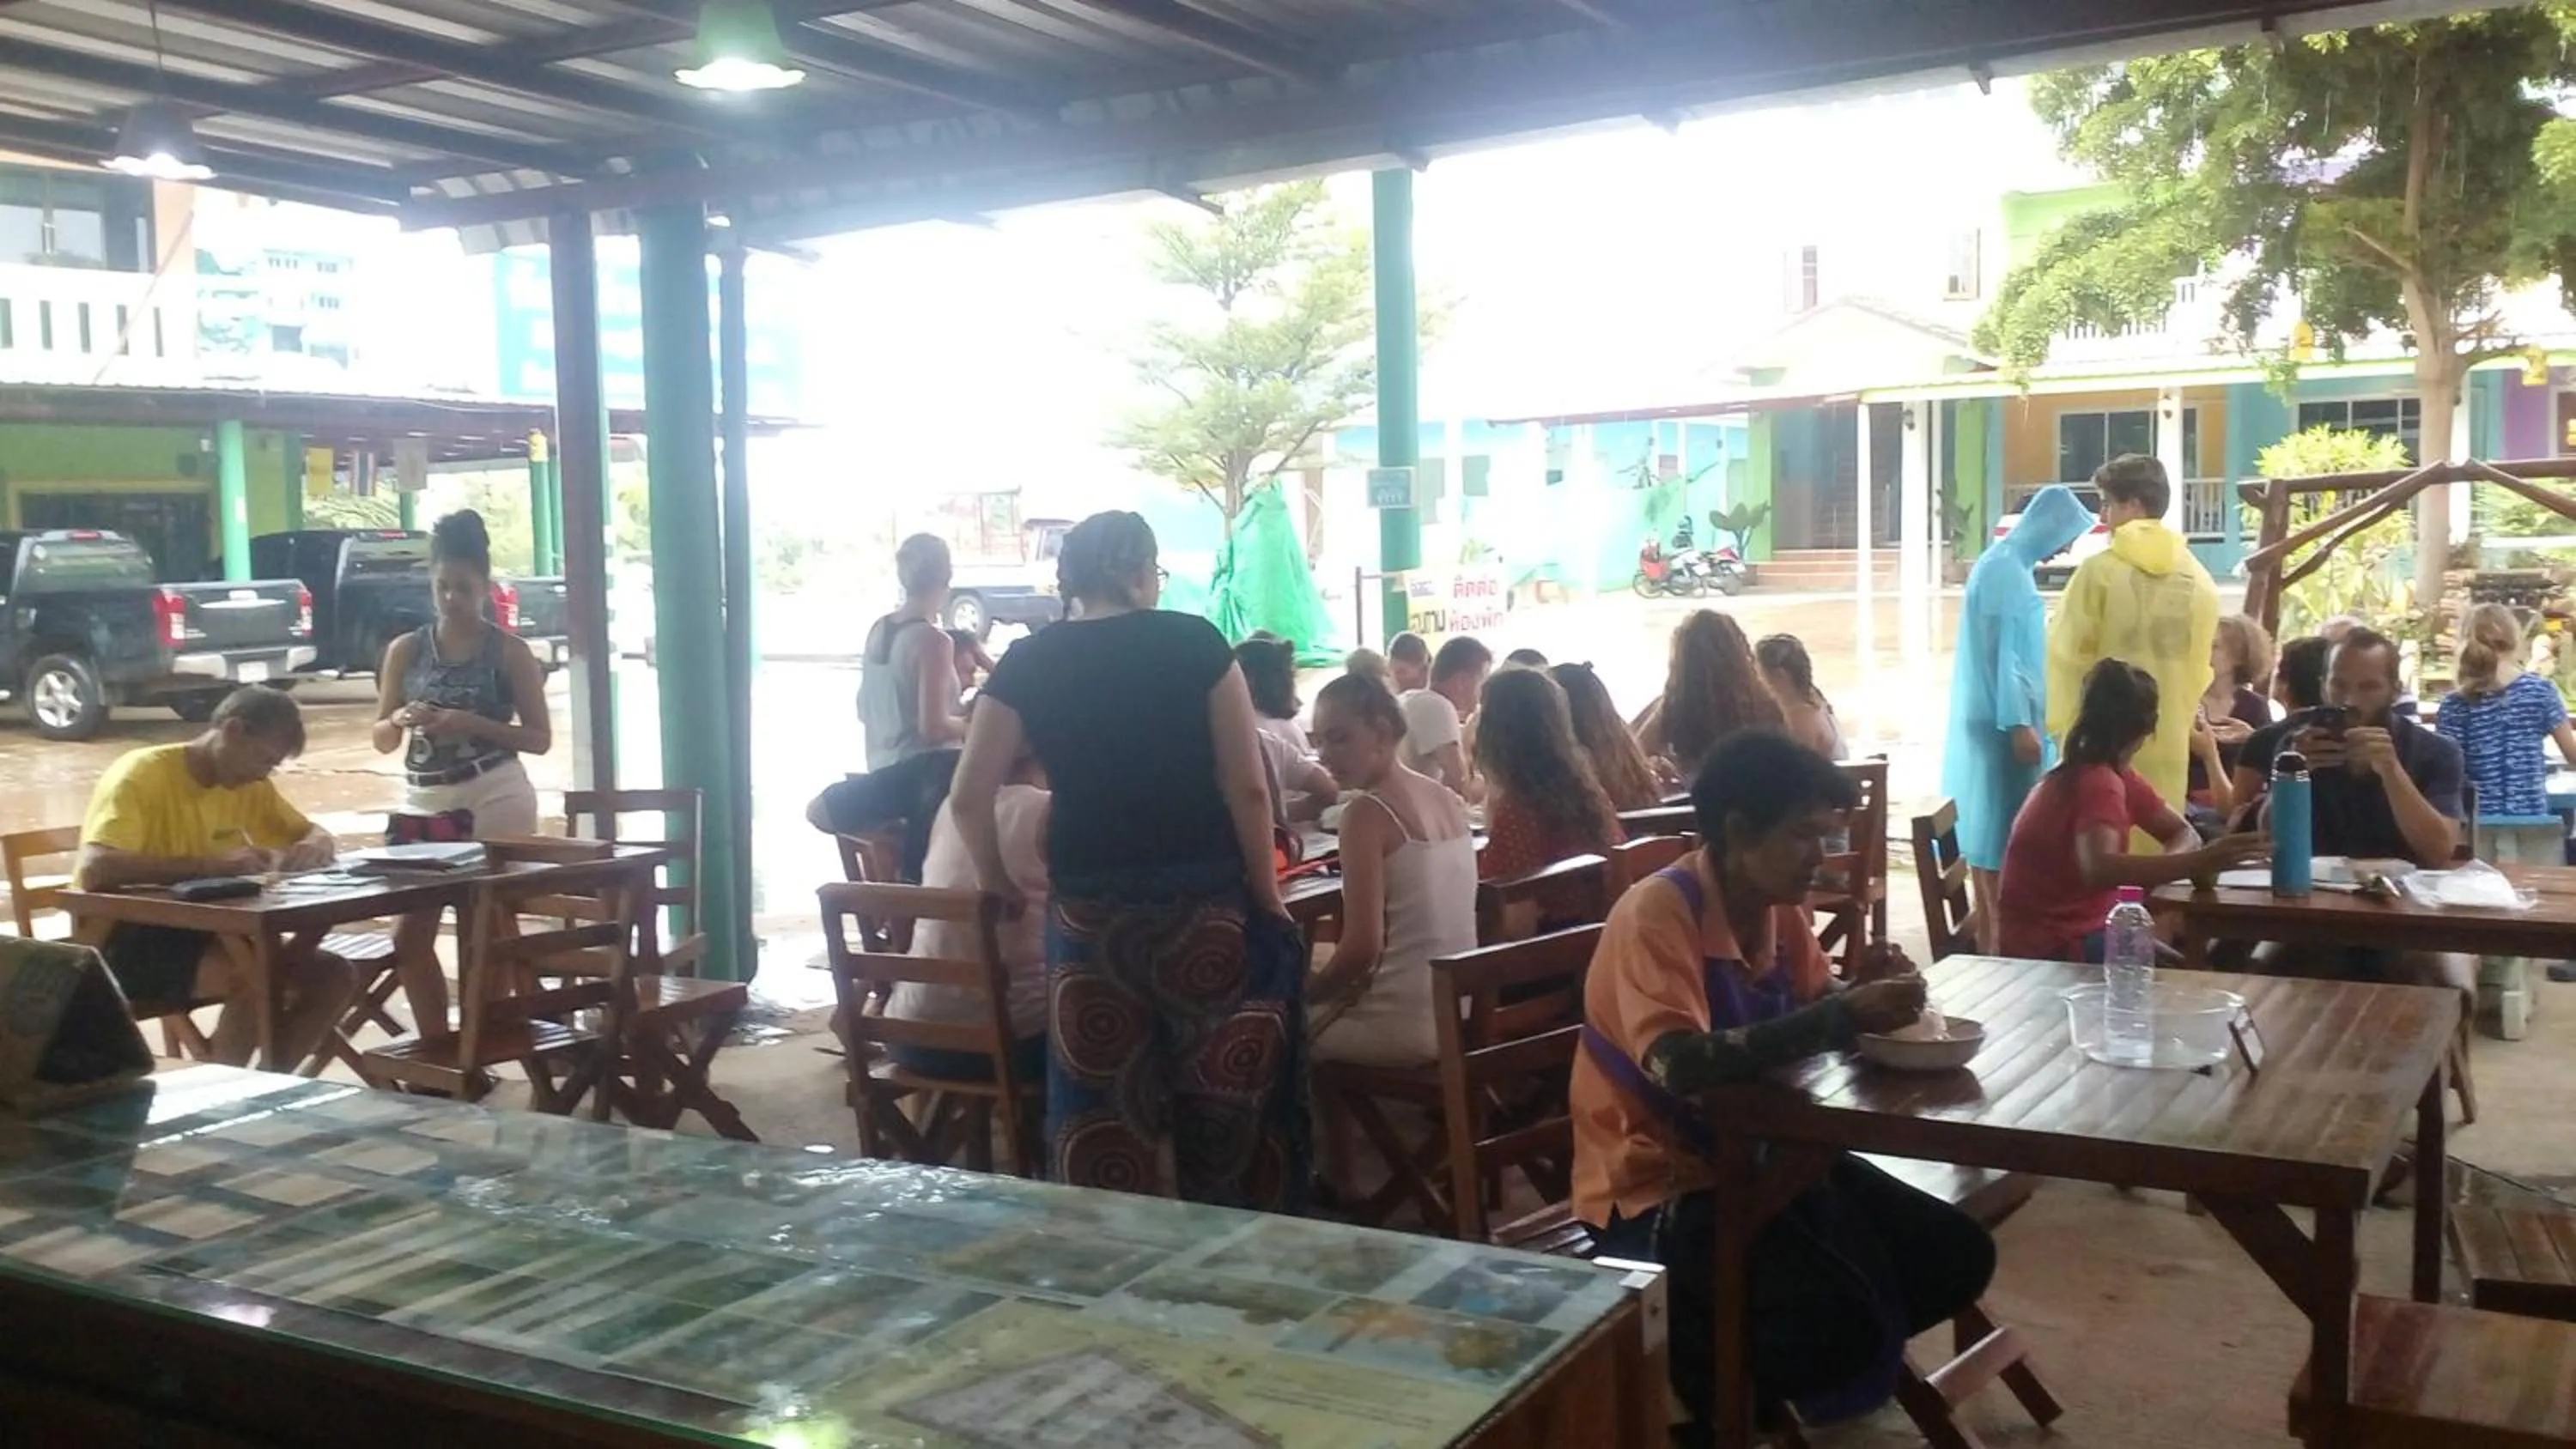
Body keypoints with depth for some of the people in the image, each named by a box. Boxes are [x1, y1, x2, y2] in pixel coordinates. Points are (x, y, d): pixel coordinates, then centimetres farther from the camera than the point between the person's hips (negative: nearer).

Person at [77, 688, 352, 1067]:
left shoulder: (247, 784, 5)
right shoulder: (142, 774, -17)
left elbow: (320, 836, 16)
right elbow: (92, 870, -32)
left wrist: (312, 848, -10)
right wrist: (211, 864, -37)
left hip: (195, 933, 8)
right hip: (126, 943, -8)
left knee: (333, 976, -10)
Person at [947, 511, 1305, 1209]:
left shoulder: (1028, 663, 3)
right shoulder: (1195, 642, -2)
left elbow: (970, 798, -1)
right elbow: (1246, 787, -5)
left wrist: (1001, 886, 13)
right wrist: (1269, 896, 3)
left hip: (1088, 911, 1)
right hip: (1207, 904, -1)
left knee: (1102, 1108, 9)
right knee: (1227, 1098, 12)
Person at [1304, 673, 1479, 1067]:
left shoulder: (1367, 812, -16)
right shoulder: (1449, 800, 6)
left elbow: (1362, 947, -19)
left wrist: (1305, 994, -3)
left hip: (1407, 1024, -8)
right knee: (1330, 1000, 27)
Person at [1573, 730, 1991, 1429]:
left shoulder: (1780, 907, 2)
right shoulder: (1656, 913, -22)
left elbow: (1809, 1013, 14)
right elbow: (1680, 1065, -35)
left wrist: (1866, 995, -10)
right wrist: (1843, 1017, -36)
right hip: (1661, 1187, -8)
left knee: (1956, 1256, 3)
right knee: (1840, 1323, -26)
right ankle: (1701, 1381, 4)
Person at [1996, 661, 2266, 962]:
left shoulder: (2110, 774, 7)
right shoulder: (2100, 782, -22)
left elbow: (2182, 832, 8)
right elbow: (2099, 869, -40)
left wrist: (2161, 870, -15)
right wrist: (2199, 863, -47)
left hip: (2071, 932, 9)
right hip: (2052, 949, -9)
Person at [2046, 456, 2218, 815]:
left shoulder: (2099, 570, -9)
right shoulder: (2200, 579, 6)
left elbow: (2069, 654, -7)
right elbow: (2200, 667, 11)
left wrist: (2062, 726, 2)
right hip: (2167, 740, 4)